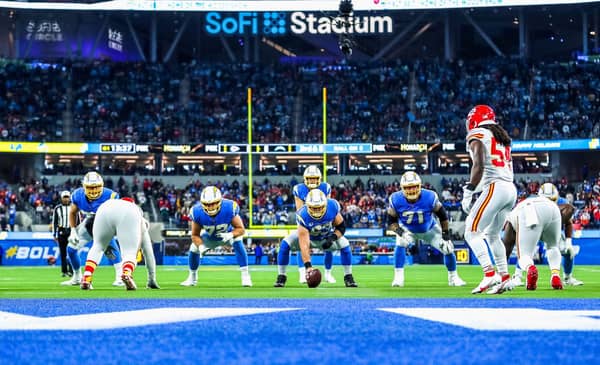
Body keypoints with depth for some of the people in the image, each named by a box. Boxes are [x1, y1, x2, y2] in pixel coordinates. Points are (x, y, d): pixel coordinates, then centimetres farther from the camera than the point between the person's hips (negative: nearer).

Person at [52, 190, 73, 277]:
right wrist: (54, 234, 3)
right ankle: (64, 271, 8)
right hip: (61, 232, 1)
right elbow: (54, 222, 7)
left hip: (71, 231, -1)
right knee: (62, 253, 3)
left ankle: (71, 270, -8)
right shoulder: (57, 208, 6)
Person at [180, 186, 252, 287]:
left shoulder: (229, 208, -37)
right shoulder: (197, 212, -31)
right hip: (209, 237, 3)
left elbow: (241, 229, -27)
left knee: (238, 243, -29)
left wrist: (230, 235, -48)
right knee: (193, 248, -6)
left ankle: (245, 275, -25)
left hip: (228, 235, -3)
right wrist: (201, 246, -38)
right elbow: (195, 235, -18)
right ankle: (192, 278, 21)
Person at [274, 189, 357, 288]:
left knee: (344, 244, -21)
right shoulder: (303, 215, -39)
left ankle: (348, 278, -4)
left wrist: (333, 238, -34)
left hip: (326, 238, 2)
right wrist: (308, 266, -50)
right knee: (285, 245, -25)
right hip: (308, 237, -2)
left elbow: (341, 226, -13)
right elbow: (304, 244, -42)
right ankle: (281, 277, -9)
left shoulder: (332, 207, -30)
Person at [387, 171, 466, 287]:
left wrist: (445, 233, -12)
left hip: (430, 229, 0)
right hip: (407, 229, 0)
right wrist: (398, 230, -36)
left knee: (448, 248, -6)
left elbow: (442, 215, -14)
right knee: (400, 244, -30)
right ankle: (398, 278, -22)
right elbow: (392, 221, -16)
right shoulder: (396, 200, -28)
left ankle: (453, 277, 19)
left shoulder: (429, 197, -30)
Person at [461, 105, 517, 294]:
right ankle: (504, 277, 13)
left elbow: (479, 166, -15)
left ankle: (489, 273, -20)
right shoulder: (501, 137, 24)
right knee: (492, 235, 20)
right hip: (511, 189, 8)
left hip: (495, 188, -8)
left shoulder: (477, 136, 0)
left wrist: (468, 192, -10)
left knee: (472, 232, -7)